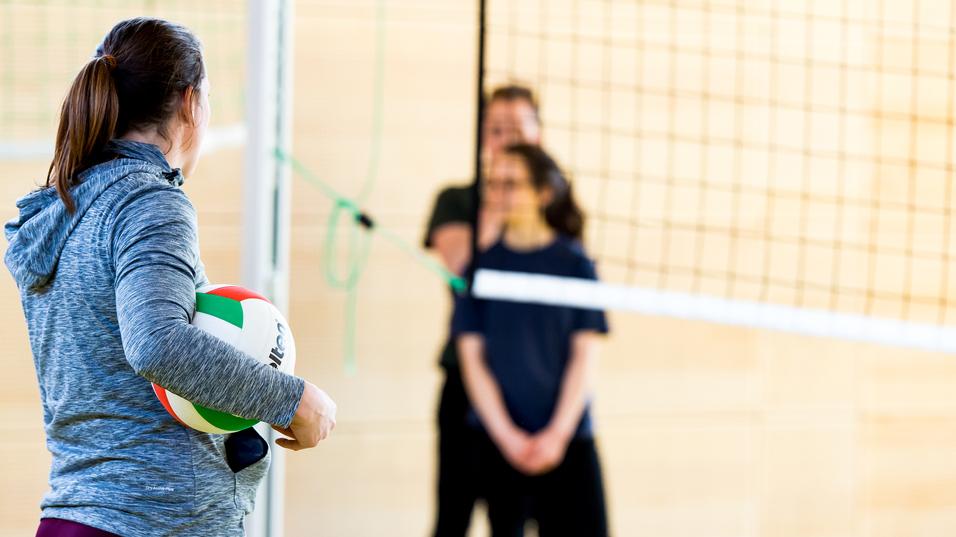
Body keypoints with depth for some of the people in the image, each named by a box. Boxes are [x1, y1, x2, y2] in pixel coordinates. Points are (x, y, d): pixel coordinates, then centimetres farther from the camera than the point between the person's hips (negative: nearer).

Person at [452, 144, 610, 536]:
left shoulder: (574, 263, 1)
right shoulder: (482, 264, 4)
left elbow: (584, 355, -1)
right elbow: (472, 358, 1)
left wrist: (558, 433, -11)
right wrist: (507, 436, -10)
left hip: (567, 437, -1)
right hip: (497, 439, 1)